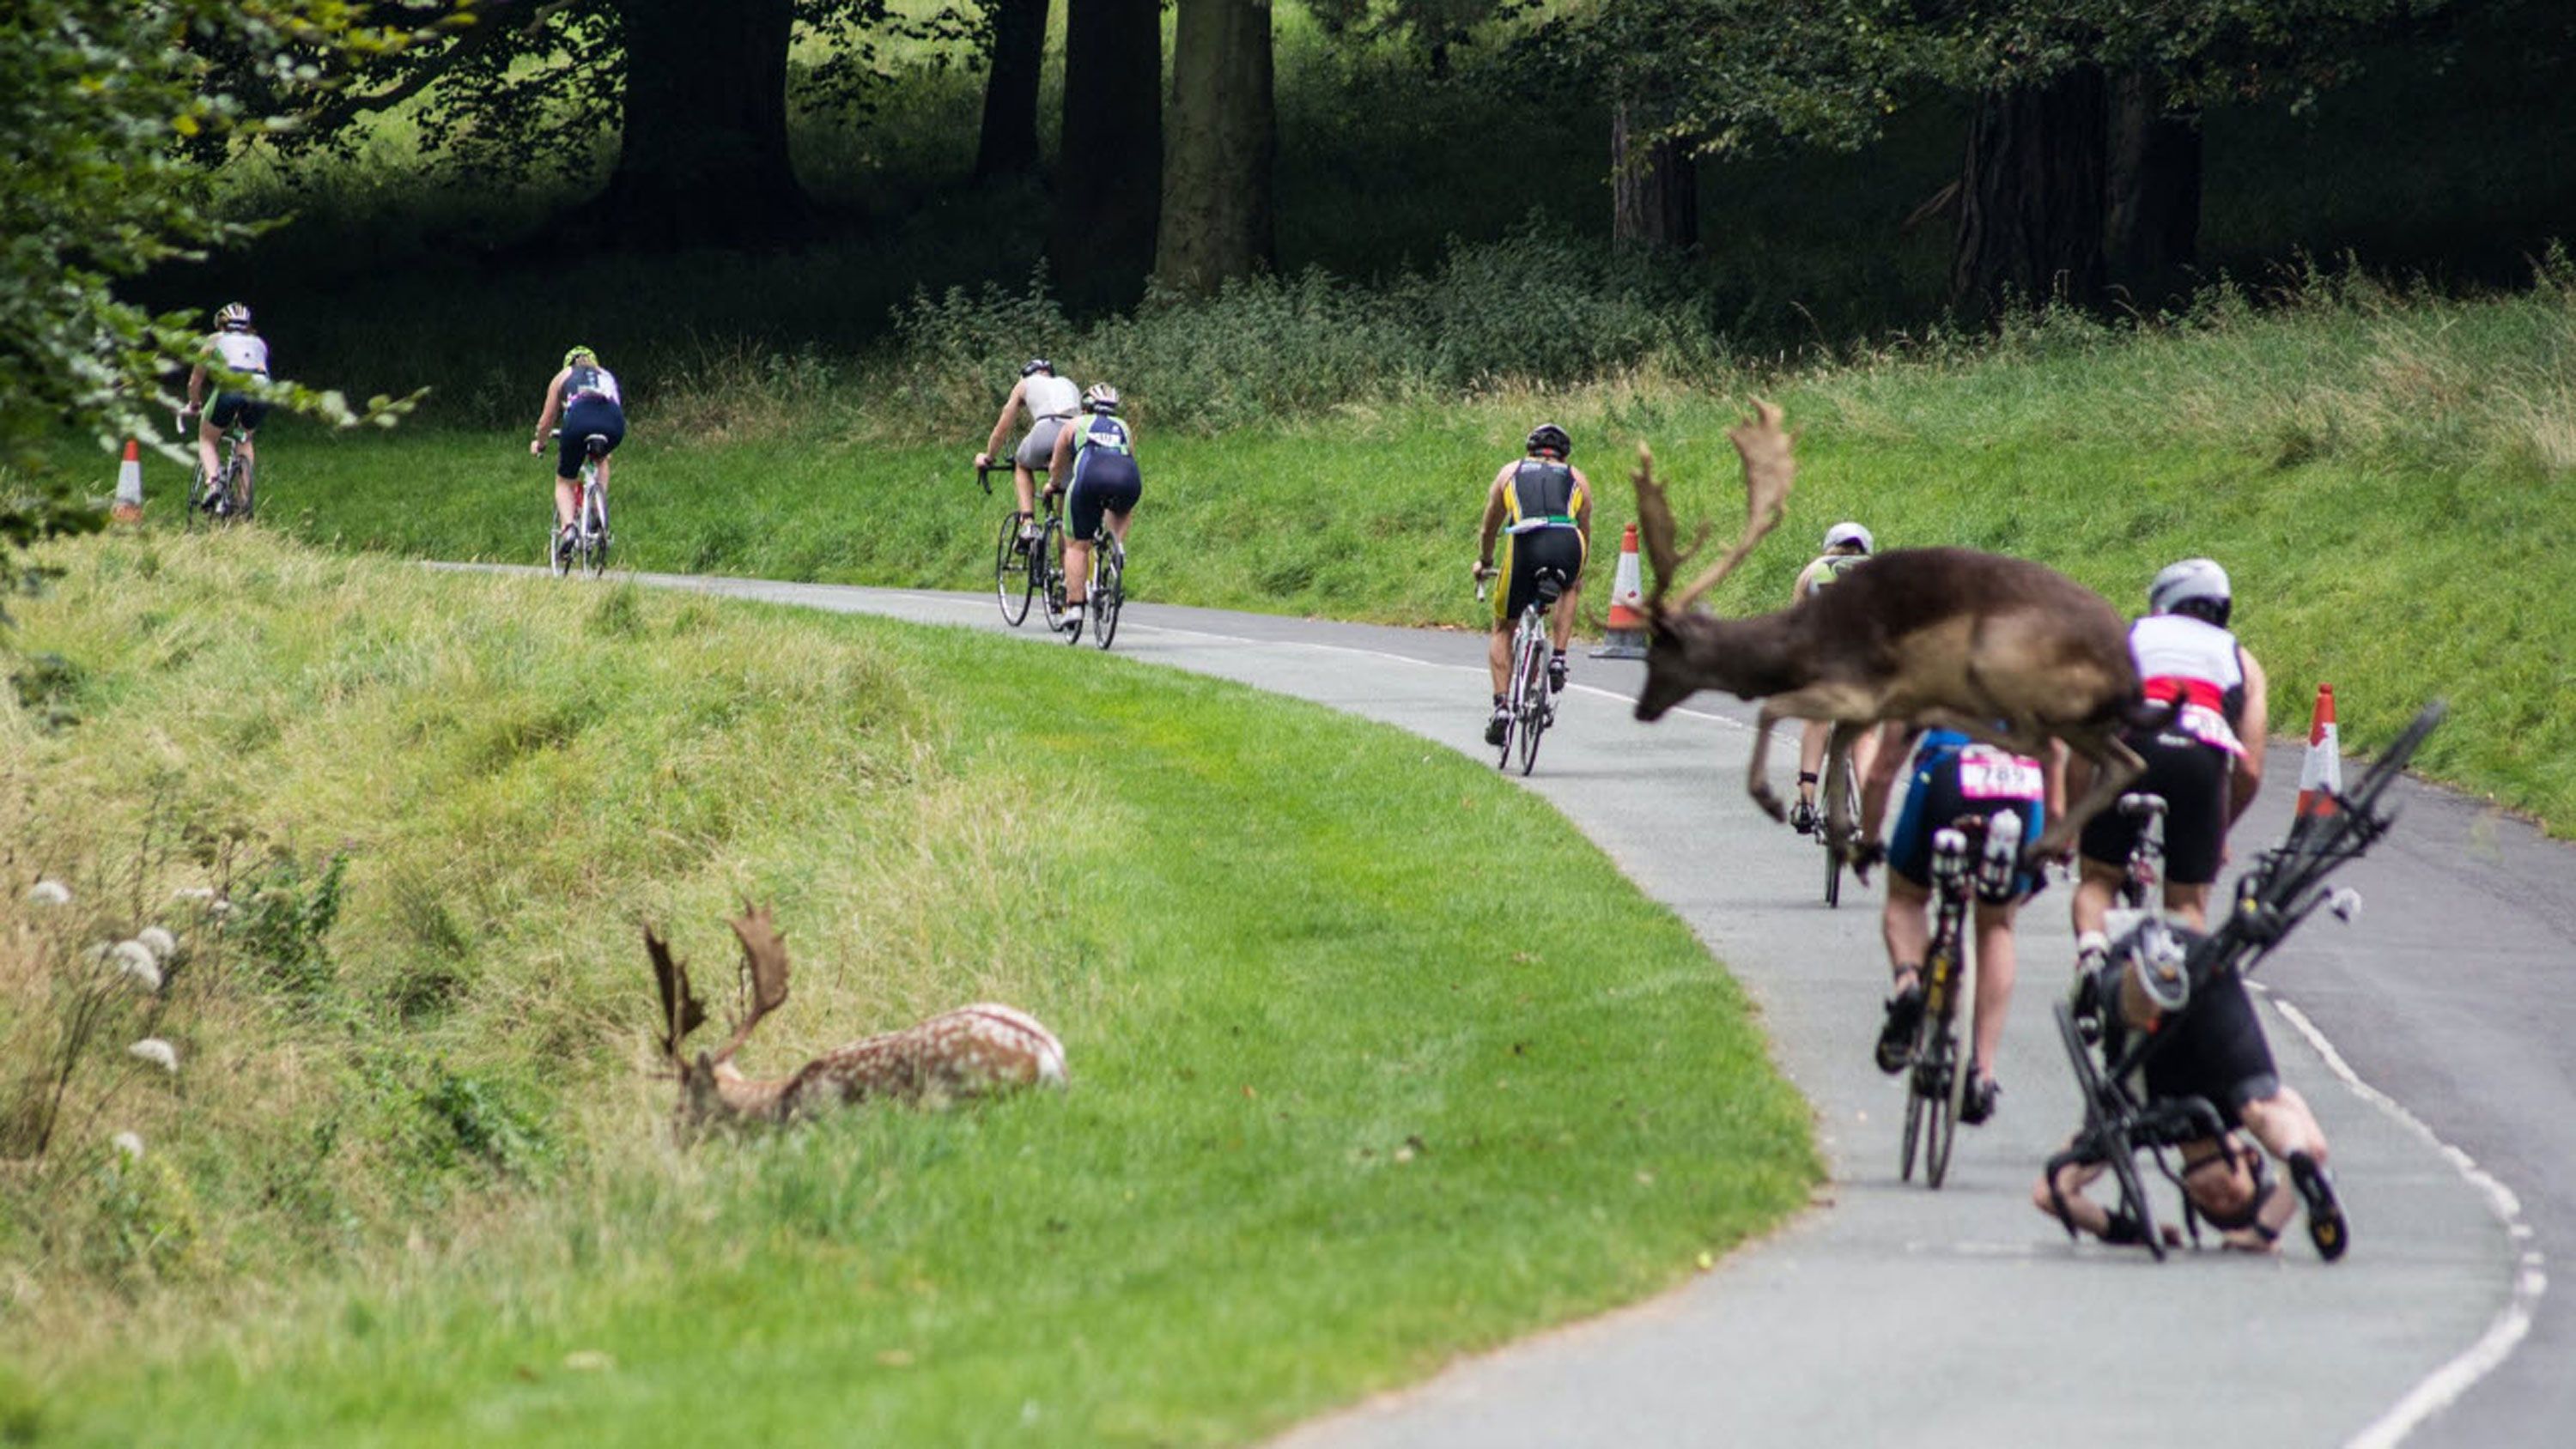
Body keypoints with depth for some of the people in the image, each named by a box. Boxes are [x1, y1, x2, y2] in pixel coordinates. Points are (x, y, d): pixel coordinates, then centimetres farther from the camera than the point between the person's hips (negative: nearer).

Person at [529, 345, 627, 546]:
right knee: (601, 458, 37)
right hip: (613, 425, 2)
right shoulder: (607, 376, 38)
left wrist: (539, 443, 54)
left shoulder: (563, 377, 31)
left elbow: (547, 420, 34)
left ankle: (567, 527, -10)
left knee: (564, 482, 16)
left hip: (579, 421, -2)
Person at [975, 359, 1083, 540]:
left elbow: (1002, 427, 32)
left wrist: (988, 457, 46)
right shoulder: (1069, 384, 37)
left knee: (1022, 466, 29)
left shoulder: (1025, 384, 28)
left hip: (1047, 430, -3)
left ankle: (1028, 524, 12)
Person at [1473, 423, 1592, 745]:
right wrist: (1578, 574, 58)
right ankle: (1558, 659, 20)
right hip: (1567, 544, 1)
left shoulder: (1510, 472, 29)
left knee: (1503, 629, 17)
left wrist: (1484, 562, 58)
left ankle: (1500, 706, 5)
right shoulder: (1577, 478, 29)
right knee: (1568, 589, 38)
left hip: (1525, 545, -1)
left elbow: (1489, 528, 39)